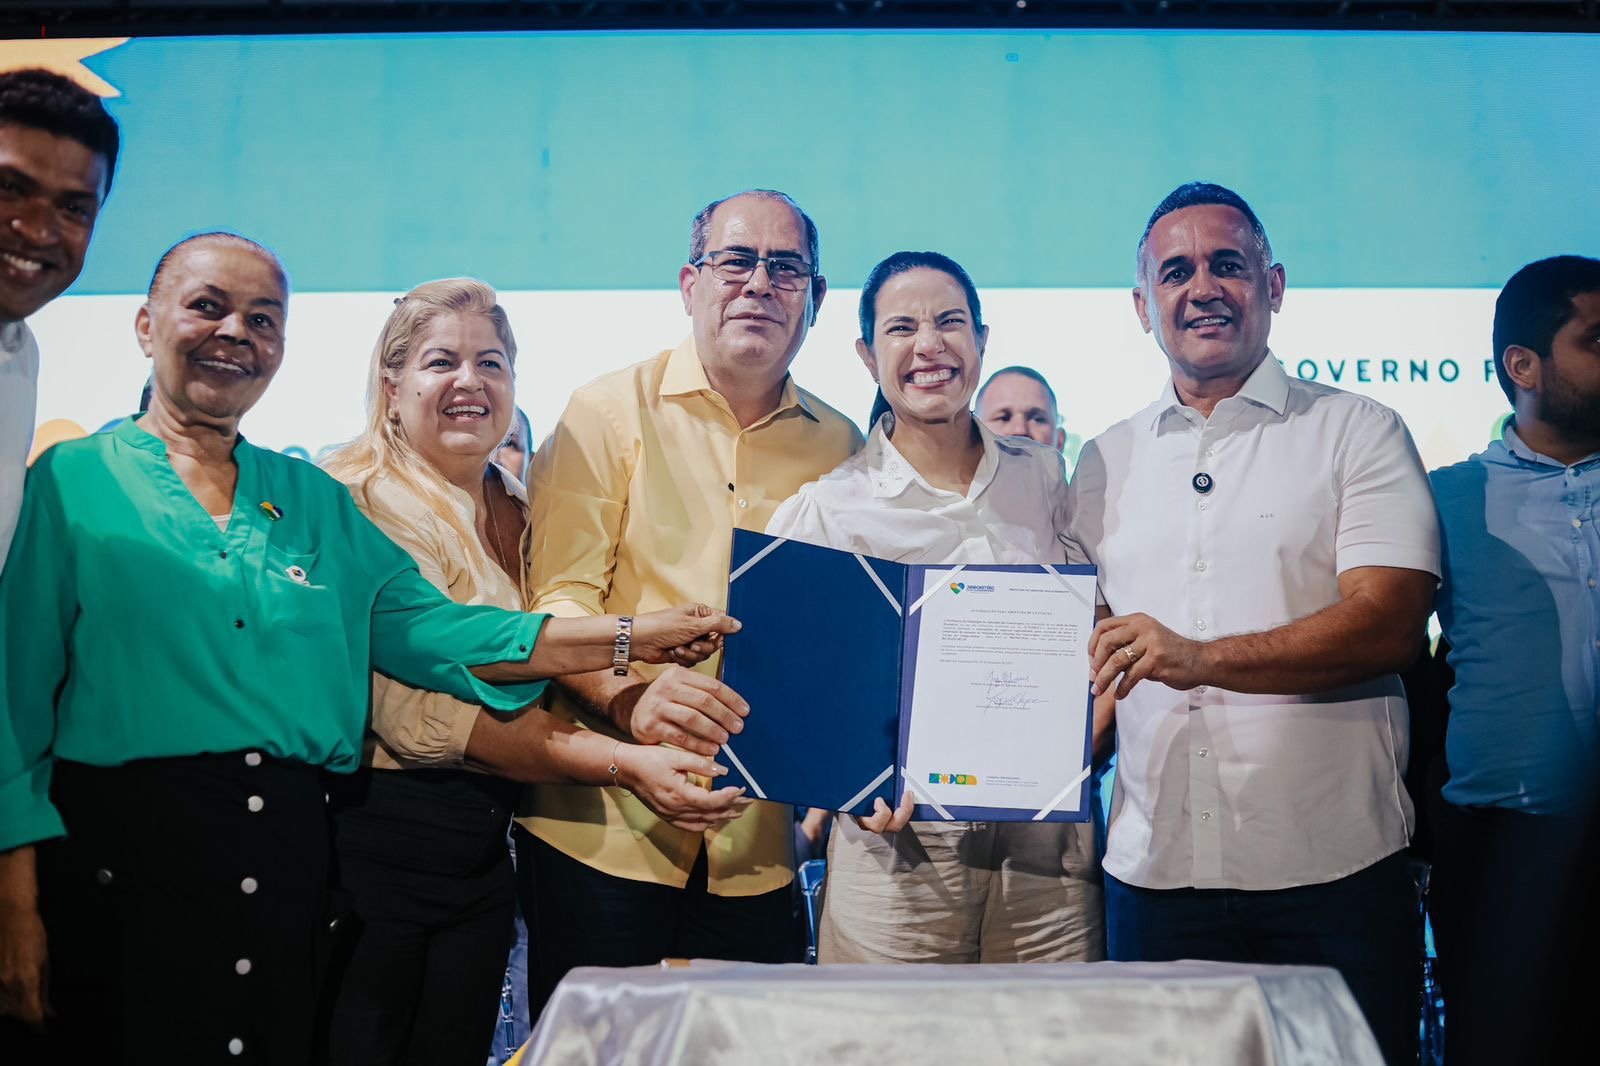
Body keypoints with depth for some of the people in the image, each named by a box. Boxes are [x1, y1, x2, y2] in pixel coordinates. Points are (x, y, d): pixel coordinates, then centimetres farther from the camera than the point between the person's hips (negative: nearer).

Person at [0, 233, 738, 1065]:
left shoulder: (313, 499, 14)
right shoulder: (69, 484, 1)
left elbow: (421, 628, 6)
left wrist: (632, 639, 0)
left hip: (284, 861, 4)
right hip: (116, 851, -4)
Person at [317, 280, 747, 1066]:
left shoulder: (524, 512, 9)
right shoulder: (356, 503, -12)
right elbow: (411, 707, -22)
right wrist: (618, 763, -26)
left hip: (484, 849, 6)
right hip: (373, 842, -6)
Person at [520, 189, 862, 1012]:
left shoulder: (840, 448, 8)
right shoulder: (612, 410, 0)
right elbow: (557, 597, -8)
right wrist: (629, 697, -26)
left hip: (758, 849, 3)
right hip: (604, 827, -3)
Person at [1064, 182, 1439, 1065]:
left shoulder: (1357, 433, 0)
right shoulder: (1106, 462, 12)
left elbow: (1387, 626, -12)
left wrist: (1199, 658, -25)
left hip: (1334, 869, -3)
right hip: (1155, 869, 3)